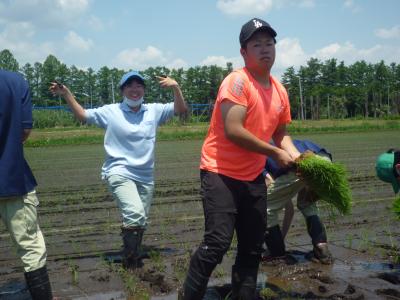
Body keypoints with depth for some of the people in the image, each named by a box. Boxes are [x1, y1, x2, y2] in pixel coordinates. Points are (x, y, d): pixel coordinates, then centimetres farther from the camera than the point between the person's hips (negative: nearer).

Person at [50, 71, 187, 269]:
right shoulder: (111, 112, -1)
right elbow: (82, 115, 5)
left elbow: (181, 109, 3)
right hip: (119, 173, -4)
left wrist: (176, 88, -14)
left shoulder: (154, 110, 4)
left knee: (141, 222, 13)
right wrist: (66, 94, -7)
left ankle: (133, 256, 36)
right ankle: (129, 258, -1)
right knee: (135, 215, -23)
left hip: (145, 177, 4)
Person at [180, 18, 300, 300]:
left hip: (254, 178, 8)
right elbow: (233, 131, -23)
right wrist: (275, 153, -16)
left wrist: (294, 155, 0)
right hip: (220, 173, -7)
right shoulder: (237, 80, -14)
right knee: (217, 243, -14)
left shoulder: (280, 90, 9)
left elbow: (281, 132, 20)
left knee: (253, 249, 11)